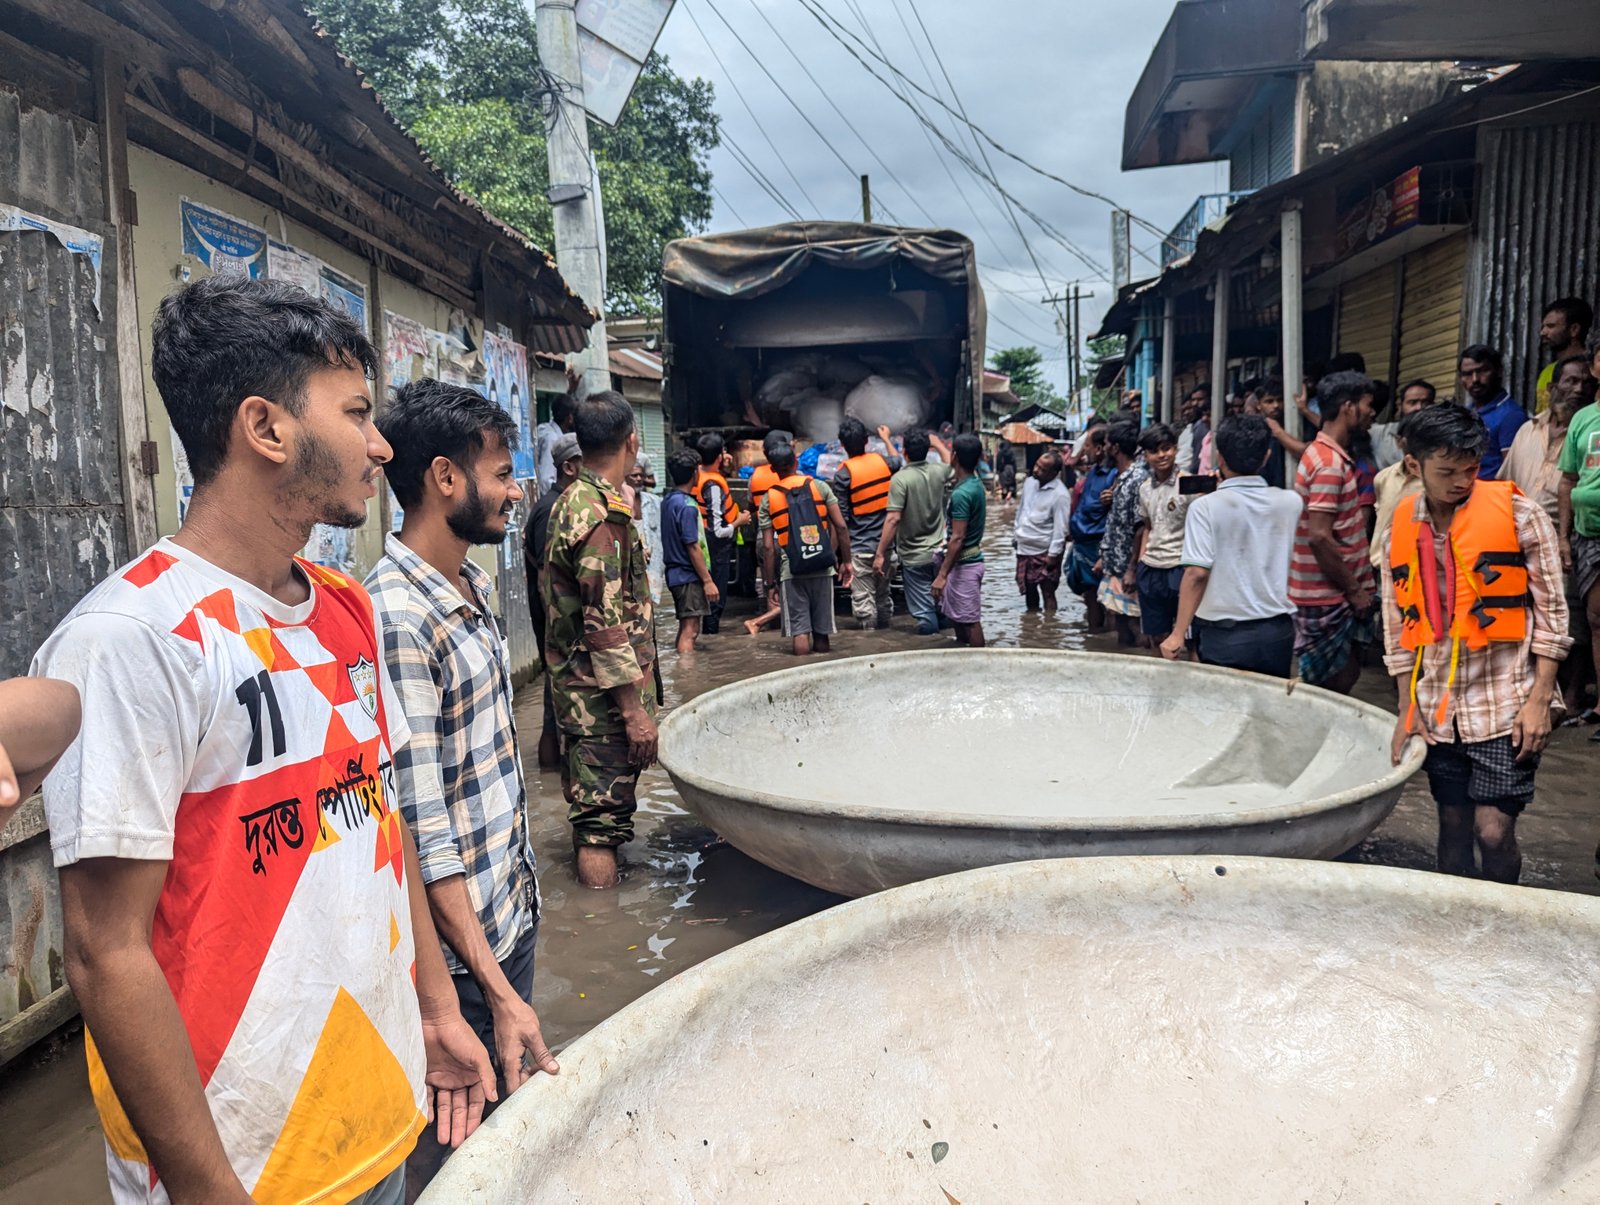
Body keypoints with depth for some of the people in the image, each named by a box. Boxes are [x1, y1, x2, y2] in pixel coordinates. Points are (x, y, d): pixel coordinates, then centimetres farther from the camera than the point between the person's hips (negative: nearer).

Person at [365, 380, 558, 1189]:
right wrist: (496, 991, -21)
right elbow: (422, 839, -24)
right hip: (458, 947, -8)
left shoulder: (475, 588, 5)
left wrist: (521, 885, 18)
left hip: (513, 912, 8)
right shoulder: (395, 620, -24)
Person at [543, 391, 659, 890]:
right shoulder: (604, 516, -21)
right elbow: (607, 627, -25)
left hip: (576, 683, 10)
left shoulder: (570, 502, 10)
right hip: (603, 694, -10)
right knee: (602, 814, -2)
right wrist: (635, 710, -21)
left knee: (590, 804, 20)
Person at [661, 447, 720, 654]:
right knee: (690, 630, -8)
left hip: (676, 573, 9)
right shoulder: (687, 506, -17)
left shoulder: (668, 500, 10)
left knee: (686, 628, 15)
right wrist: (708, 580, -16)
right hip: (690, 575, -9)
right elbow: (693, 547, -19)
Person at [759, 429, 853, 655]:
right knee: (822, 632, 11)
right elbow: (841, 527, -2)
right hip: (822, 569, 2)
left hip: (791, 571, -1)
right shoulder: (820, 487, 2)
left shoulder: (769, 500, 0)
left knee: (800, 630, 3)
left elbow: (768, 547, -3)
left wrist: (771, 581, 3)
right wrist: (846, 561, 7)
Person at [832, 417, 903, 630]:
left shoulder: (843, 474, -13)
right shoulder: (882, 461, 1)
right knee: (884, 595, 17)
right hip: (885, 543, 5)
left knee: (863, 600, 0)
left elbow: (840, 519, -14)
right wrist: (887, 439, 44)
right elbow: (899, 462, 28)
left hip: (860, 547, -5)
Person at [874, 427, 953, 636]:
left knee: (923, 609, 1)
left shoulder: (900, 478, -17)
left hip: (914, 556, -5)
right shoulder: (938, 471, 0)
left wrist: (880, 554, -17)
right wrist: (938, 443, 38)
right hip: (938, 550, 5)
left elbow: (893, 518, -22)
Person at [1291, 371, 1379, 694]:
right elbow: (1320, 537, -25)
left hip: (1336, 594, 10)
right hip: (1328, 598, -10)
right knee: (1338, 684, -1)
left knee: (1345, 676, 16)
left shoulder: (1328, 454, 13)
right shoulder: (1330, 463, -18)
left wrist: (1356, 587, 15)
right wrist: (1354, 589, -16)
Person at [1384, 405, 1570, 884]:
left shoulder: (1517, 514, -7)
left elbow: (1551, 611, -4)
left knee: (1493, 831, -5)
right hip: (1438, 709, 4)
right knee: (1453, 825, 13)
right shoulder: (1402, 529, 4)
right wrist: (1408, 708, 5)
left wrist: (1539, 700, -9)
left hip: (1506, 703, -3)